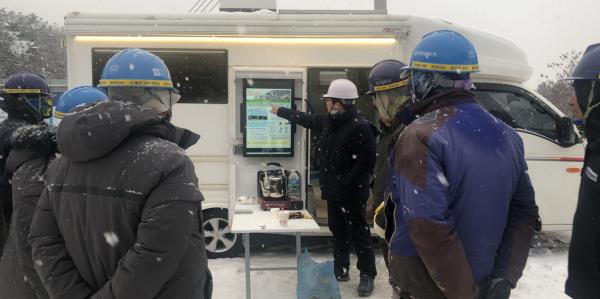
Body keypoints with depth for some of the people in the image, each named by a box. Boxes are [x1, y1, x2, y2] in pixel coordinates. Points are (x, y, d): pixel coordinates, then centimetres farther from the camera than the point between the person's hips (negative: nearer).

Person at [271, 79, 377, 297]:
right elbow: (306, 119, 25)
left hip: (352, 193, -8)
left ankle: (367, 275, 17)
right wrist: (280, 111, 32)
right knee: (338, 232, 18)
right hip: (333, 190, 9)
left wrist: (345, 186, -23)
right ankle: (340, 270, 32)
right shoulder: (329, 121, 9)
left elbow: (365, 161, -24)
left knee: (358, 234, 2)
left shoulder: (360, 126, -20)